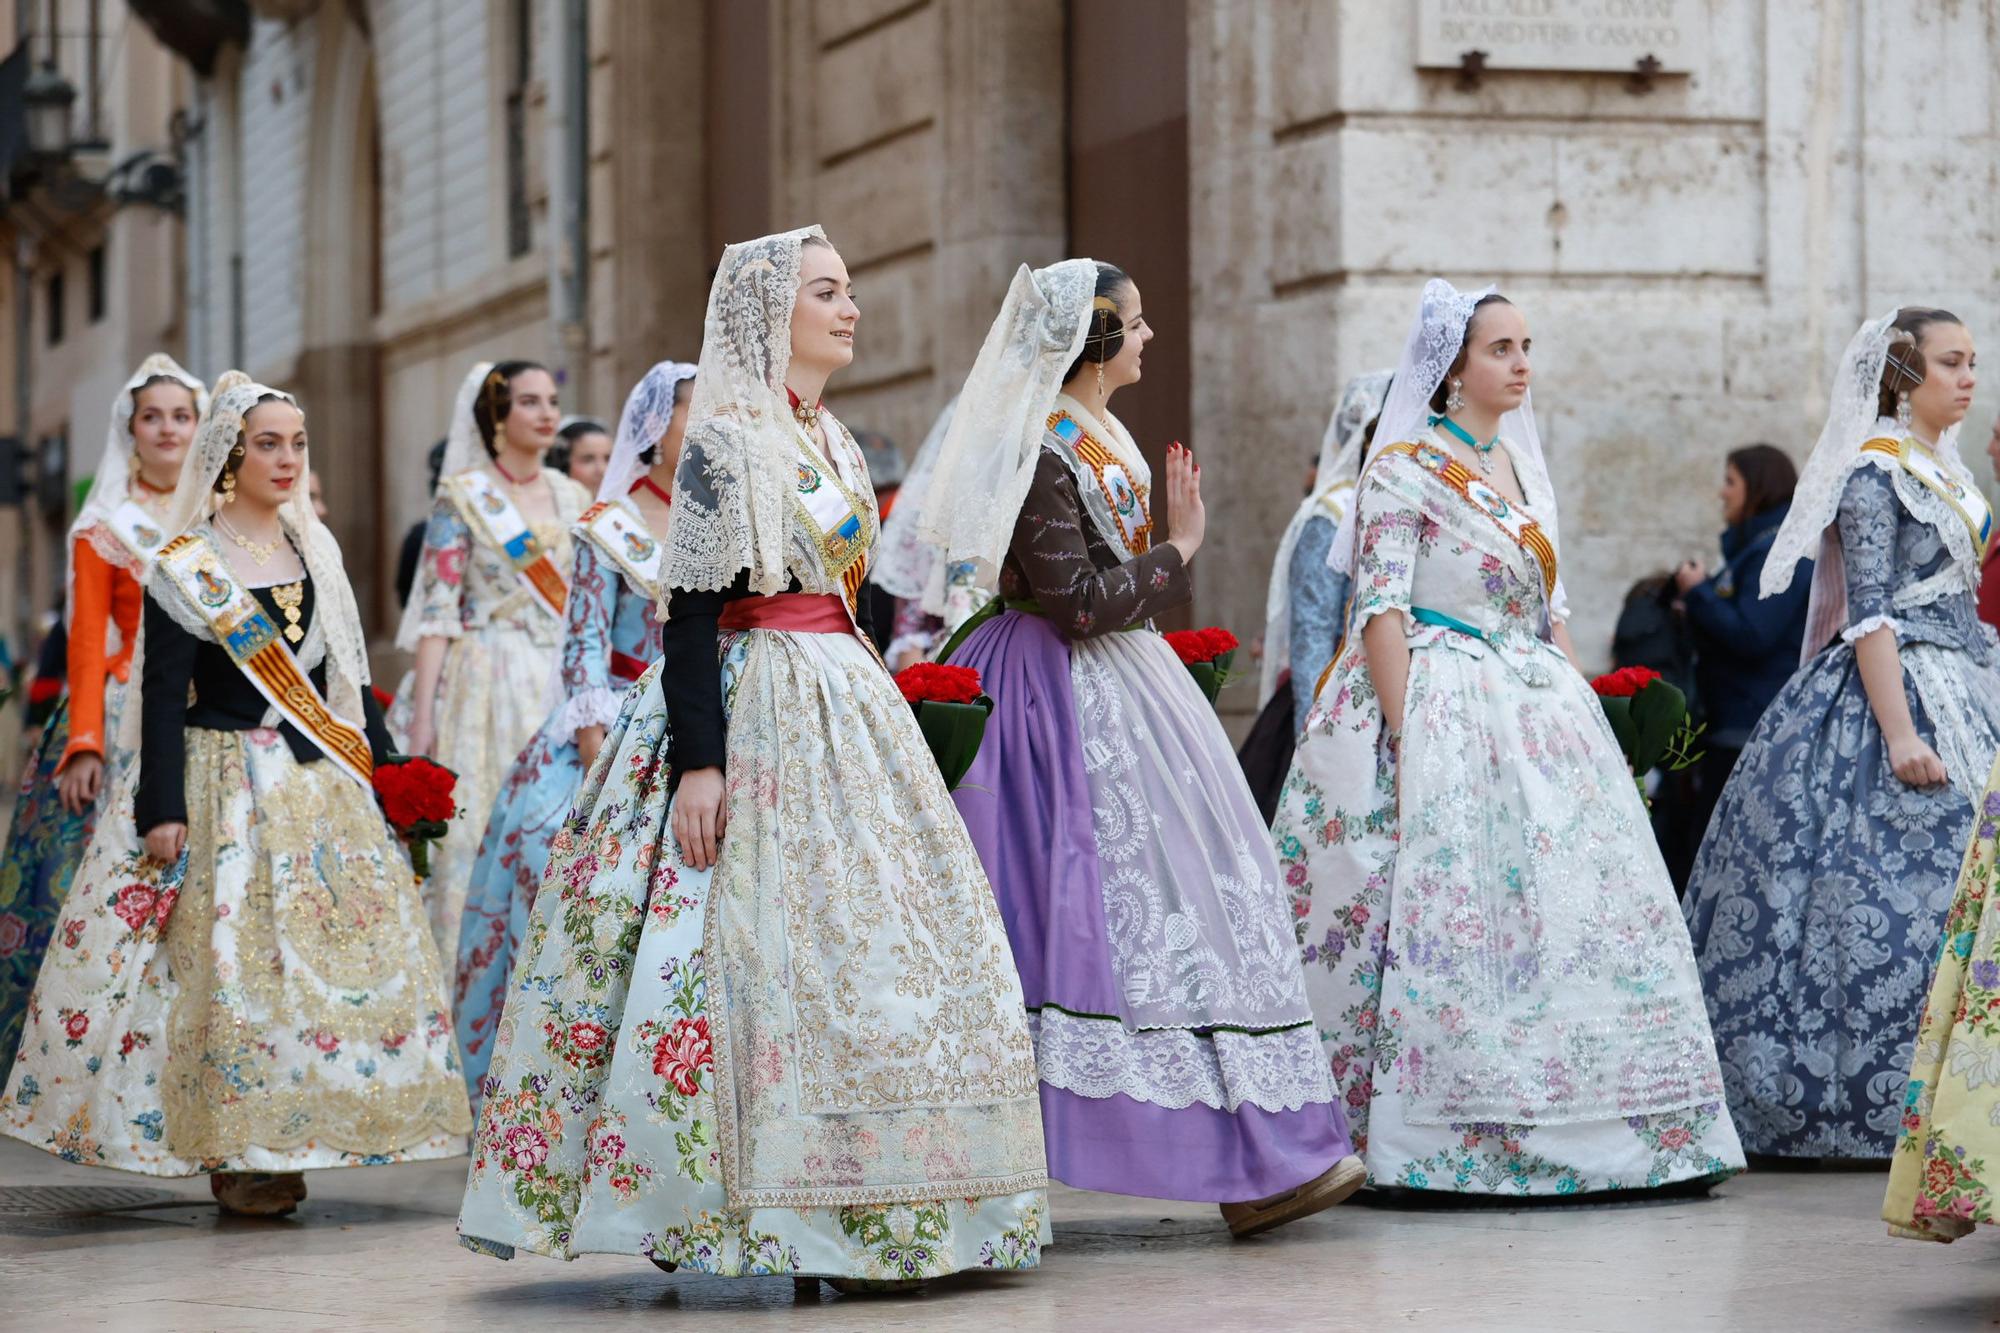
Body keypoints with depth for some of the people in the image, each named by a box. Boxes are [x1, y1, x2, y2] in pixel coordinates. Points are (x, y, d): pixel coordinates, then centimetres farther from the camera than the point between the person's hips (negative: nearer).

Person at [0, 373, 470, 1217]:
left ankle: (285, 1145, 10)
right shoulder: (186, 567, -4)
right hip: (227, 789, -5)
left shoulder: (316, 552, 12)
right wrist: (163, 809, -14)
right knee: (230, 960, -9)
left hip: (319, 785, 5)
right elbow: (162, 695, -8)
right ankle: (231, 1154, -1)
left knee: (334, 950, 1)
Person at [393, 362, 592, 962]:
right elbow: (437, 609, -7)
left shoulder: (574, 498, 11)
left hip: (562, 683, 5)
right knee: (474, 829, -6)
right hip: (488, 683, -4)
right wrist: (421, 715, -12)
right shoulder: (463, 496, -2)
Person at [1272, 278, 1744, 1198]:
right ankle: (1448, 1145, -9)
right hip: (1441, 709, -8)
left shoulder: (1521, 466, 17)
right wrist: (1406, 735, -19)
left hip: (1538, 712, 8)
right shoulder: (1406, 468, -5)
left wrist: (1578, 713, 11)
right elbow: (1381, 609, -12)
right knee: (1453, 910, -12)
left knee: (1574, 904, 2)